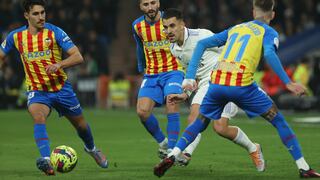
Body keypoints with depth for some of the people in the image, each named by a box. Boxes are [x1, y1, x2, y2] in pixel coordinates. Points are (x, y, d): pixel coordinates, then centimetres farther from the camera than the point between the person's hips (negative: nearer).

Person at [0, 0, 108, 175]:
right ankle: (46, 160, -45)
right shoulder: (15, 36, -4)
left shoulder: (55, 32, -13)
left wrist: (59, 64, -36)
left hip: (61, 88, 0)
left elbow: (78, 57, -19)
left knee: (80, 124, 17)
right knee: (38, 117, -33)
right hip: (37, 91, 0)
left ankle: (91, 148, 51)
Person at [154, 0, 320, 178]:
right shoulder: (269, 32, 11)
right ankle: (303, 168, 7)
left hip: (217, 83, 4)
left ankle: (172, 156, 4)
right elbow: (269, 54, -11)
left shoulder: (234, 29, 27)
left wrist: (190, 76, 17)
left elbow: (202, 43, 21)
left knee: (199, 123, 24)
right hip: (242, 85, -4)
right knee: (279, 121, 11)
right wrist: (288, 83, -16)